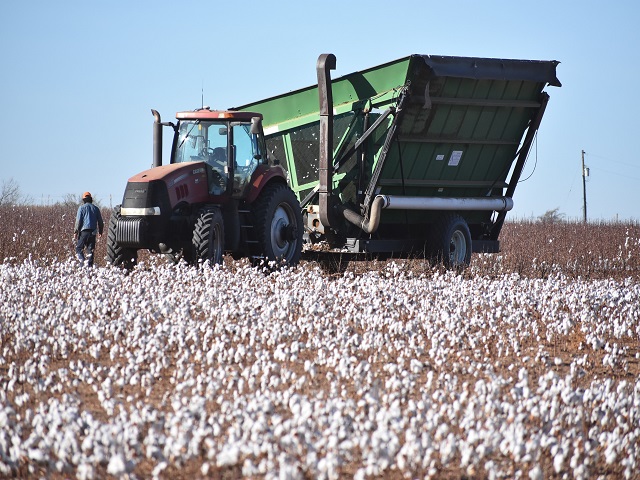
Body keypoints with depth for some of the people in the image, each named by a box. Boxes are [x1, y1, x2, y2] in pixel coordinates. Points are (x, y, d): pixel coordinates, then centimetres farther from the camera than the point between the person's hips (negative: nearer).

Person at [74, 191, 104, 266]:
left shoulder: (82, 207, -1)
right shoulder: (96, 208, 12)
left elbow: (78, 221, -6)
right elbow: (100, 222, 15)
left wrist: (76, 232, -3)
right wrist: (100, 231, 25)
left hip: (84, 231, -4)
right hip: (93, 232, 4)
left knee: (79, 247, 4)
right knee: (90, 250, 5)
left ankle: (82, 260, -17)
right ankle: (89, 265, -1)